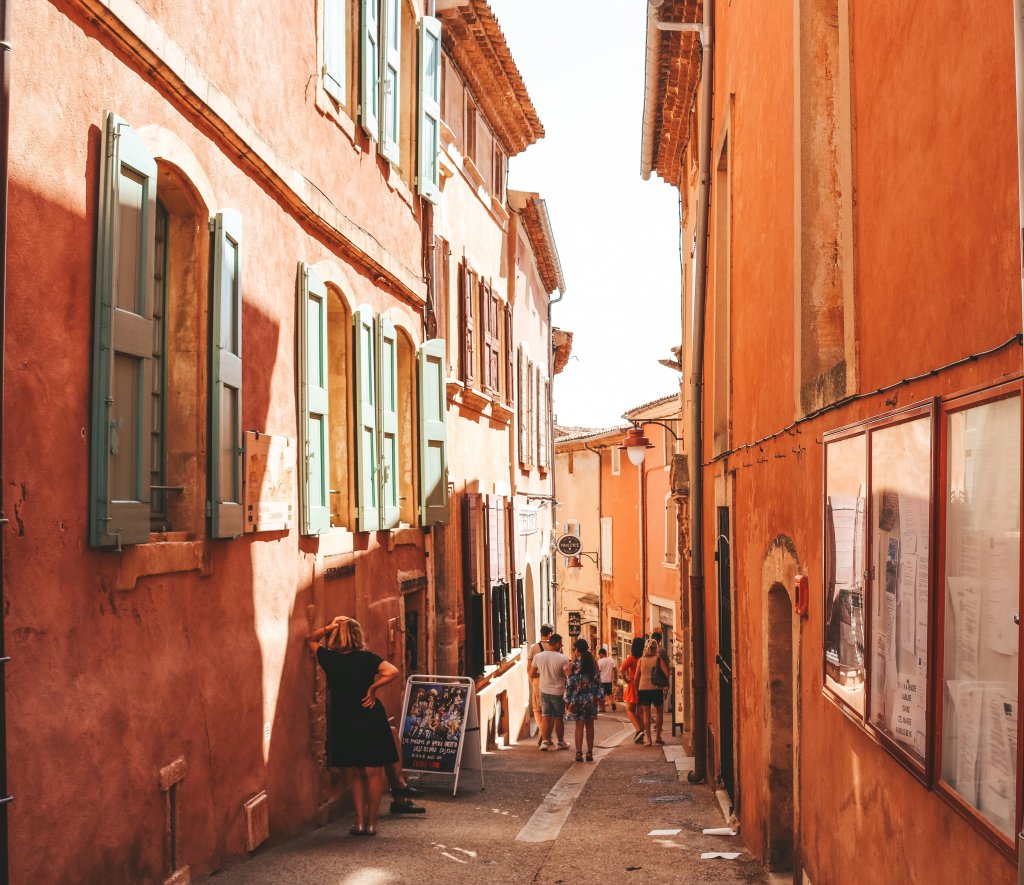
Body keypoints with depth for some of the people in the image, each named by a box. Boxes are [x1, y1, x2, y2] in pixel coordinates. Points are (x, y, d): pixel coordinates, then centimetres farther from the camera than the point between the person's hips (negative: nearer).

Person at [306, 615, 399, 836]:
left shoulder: (329, 658, -3)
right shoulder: (366, 658, -8)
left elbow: (311, 640, 16)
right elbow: (392, 671, -22)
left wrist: (329, 627, 0)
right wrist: (373, 687, -12)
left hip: (343, 724, 2)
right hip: (370, 720, -2)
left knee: (356, 775, 15)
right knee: (373, 773, 8)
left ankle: (360, 822, 11)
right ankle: (371, 823, 9)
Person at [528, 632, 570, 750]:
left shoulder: (538, 656, -4)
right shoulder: (563, 658, -16)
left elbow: (532, 674, 4)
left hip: (544, 691, 3)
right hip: (558, 692, -3)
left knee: (545, 716, 7)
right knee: (558, 718, 9)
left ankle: (545, 741, -4)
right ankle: (560, 742, 21)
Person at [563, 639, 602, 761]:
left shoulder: (572, 665, -9)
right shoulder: (593, 663, 1)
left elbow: (569, 683, -9)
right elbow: (597, 681, 2)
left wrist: (568, 700, -4)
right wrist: (598, 697, 8)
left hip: (577, 699, -3)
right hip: (591, 698, 3)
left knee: (579, 725, 1)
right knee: (589, 725, 9)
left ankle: (579, 752, -5)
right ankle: (590, 753, 11)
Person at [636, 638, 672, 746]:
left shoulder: (641, 660, 1)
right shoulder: (658, 659, -5)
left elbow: (637, 677, 3)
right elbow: (667, 674, -13)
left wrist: (636, 689, 14)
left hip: (643, 689, 1)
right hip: (656, 688, -1)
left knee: (646, 713, 5)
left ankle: (648, 738, -2)